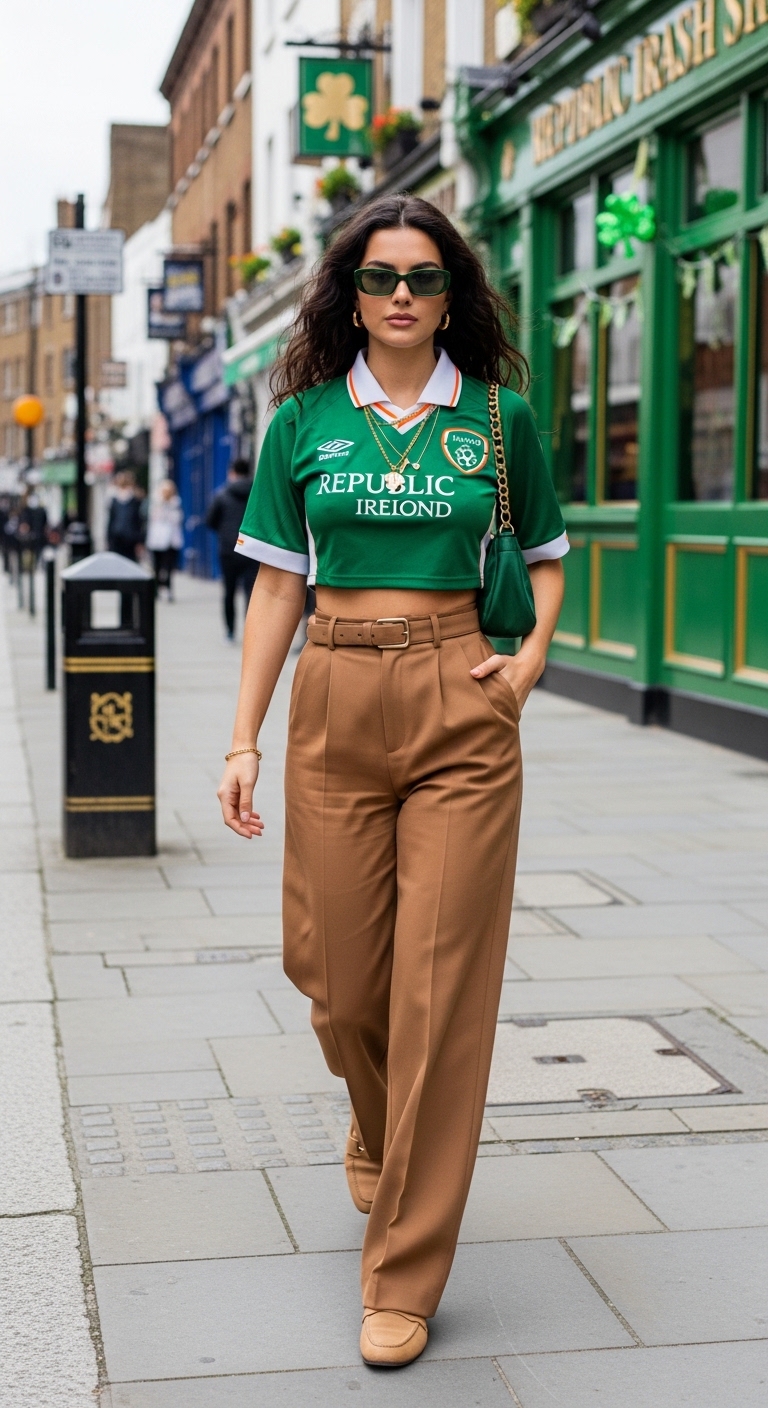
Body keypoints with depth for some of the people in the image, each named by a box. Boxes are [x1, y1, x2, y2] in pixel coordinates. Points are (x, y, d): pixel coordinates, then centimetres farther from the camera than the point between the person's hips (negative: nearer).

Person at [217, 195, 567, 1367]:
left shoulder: (499, 415, 4)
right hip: (337, 705, 2)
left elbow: (548, 554, 17)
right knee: (337, 971, 6)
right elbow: (278, 585, 7)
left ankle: (405, 1277, 8)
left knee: (442, 983, -3)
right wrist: (243, 740, 2)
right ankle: (379, 1128, 42)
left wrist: (532, 658, -1)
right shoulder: (304, 419, 6)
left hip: (461, 710, -1)